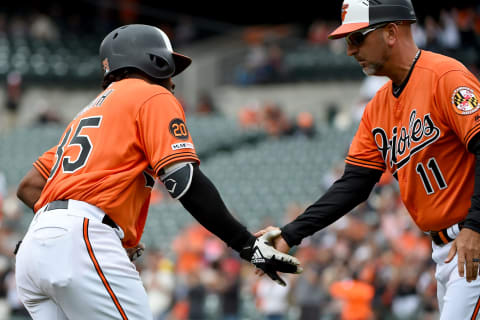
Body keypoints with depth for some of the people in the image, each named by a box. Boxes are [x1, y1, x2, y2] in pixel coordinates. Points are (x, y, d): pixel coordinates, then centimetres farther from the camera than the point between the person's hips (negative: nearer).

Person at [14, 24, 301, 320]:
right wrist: (248, 244, -7)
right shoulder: (153, 96, 8)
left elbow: (29, 187, 28)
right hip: (81, 243, -9)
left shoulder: (90, 110, 32)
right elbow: (185, 181, -7)